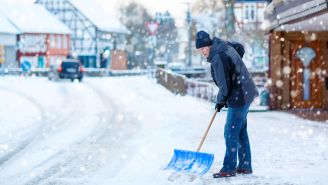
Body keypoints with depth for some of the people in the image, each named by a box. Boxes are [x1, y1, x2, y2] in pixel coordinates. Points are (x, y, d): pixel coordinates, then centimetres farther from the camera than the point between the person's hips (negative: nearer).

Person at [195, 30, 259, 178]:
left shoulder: (218, 58, -24)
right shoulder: (222, 44, 5)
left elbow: (224, 86, -21)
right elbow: (240, 47, 26)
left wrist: (220, 102, -4)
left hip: (239, 97, -10)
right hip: (245, 93, 10)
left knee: (231, 132, -6)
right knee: (241, 131, 16)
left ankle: (229, 169, -2)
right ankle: (245, 166, 22)